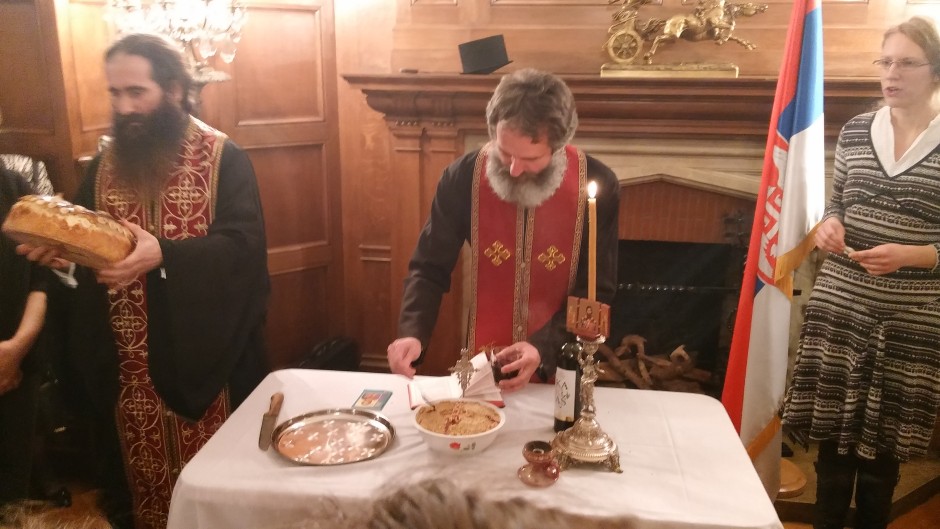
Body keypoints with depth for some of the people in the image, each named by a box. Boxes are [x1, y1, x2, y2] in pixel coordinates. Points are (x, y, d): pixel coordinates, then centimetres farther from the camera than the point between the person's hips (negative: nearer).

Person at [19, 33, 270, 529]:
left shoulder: (223, 157, -9)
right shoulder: (105, 164, 8)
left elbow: (244, 245, -19)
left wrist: (164, 254, -32)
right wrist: (57, 247, -10)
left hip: (202, 355, -4)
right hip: (130, 363, 5)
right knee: (146, 480, 18)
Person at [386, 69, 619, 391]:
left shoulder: (598, 186, -17)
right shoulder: (462, 178, -14)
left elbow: (597, 291, -10)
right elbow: (430, 269, -4)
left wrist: (545, 348, -24)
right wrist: (412, 333, -21)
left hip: (560, 366, 0)